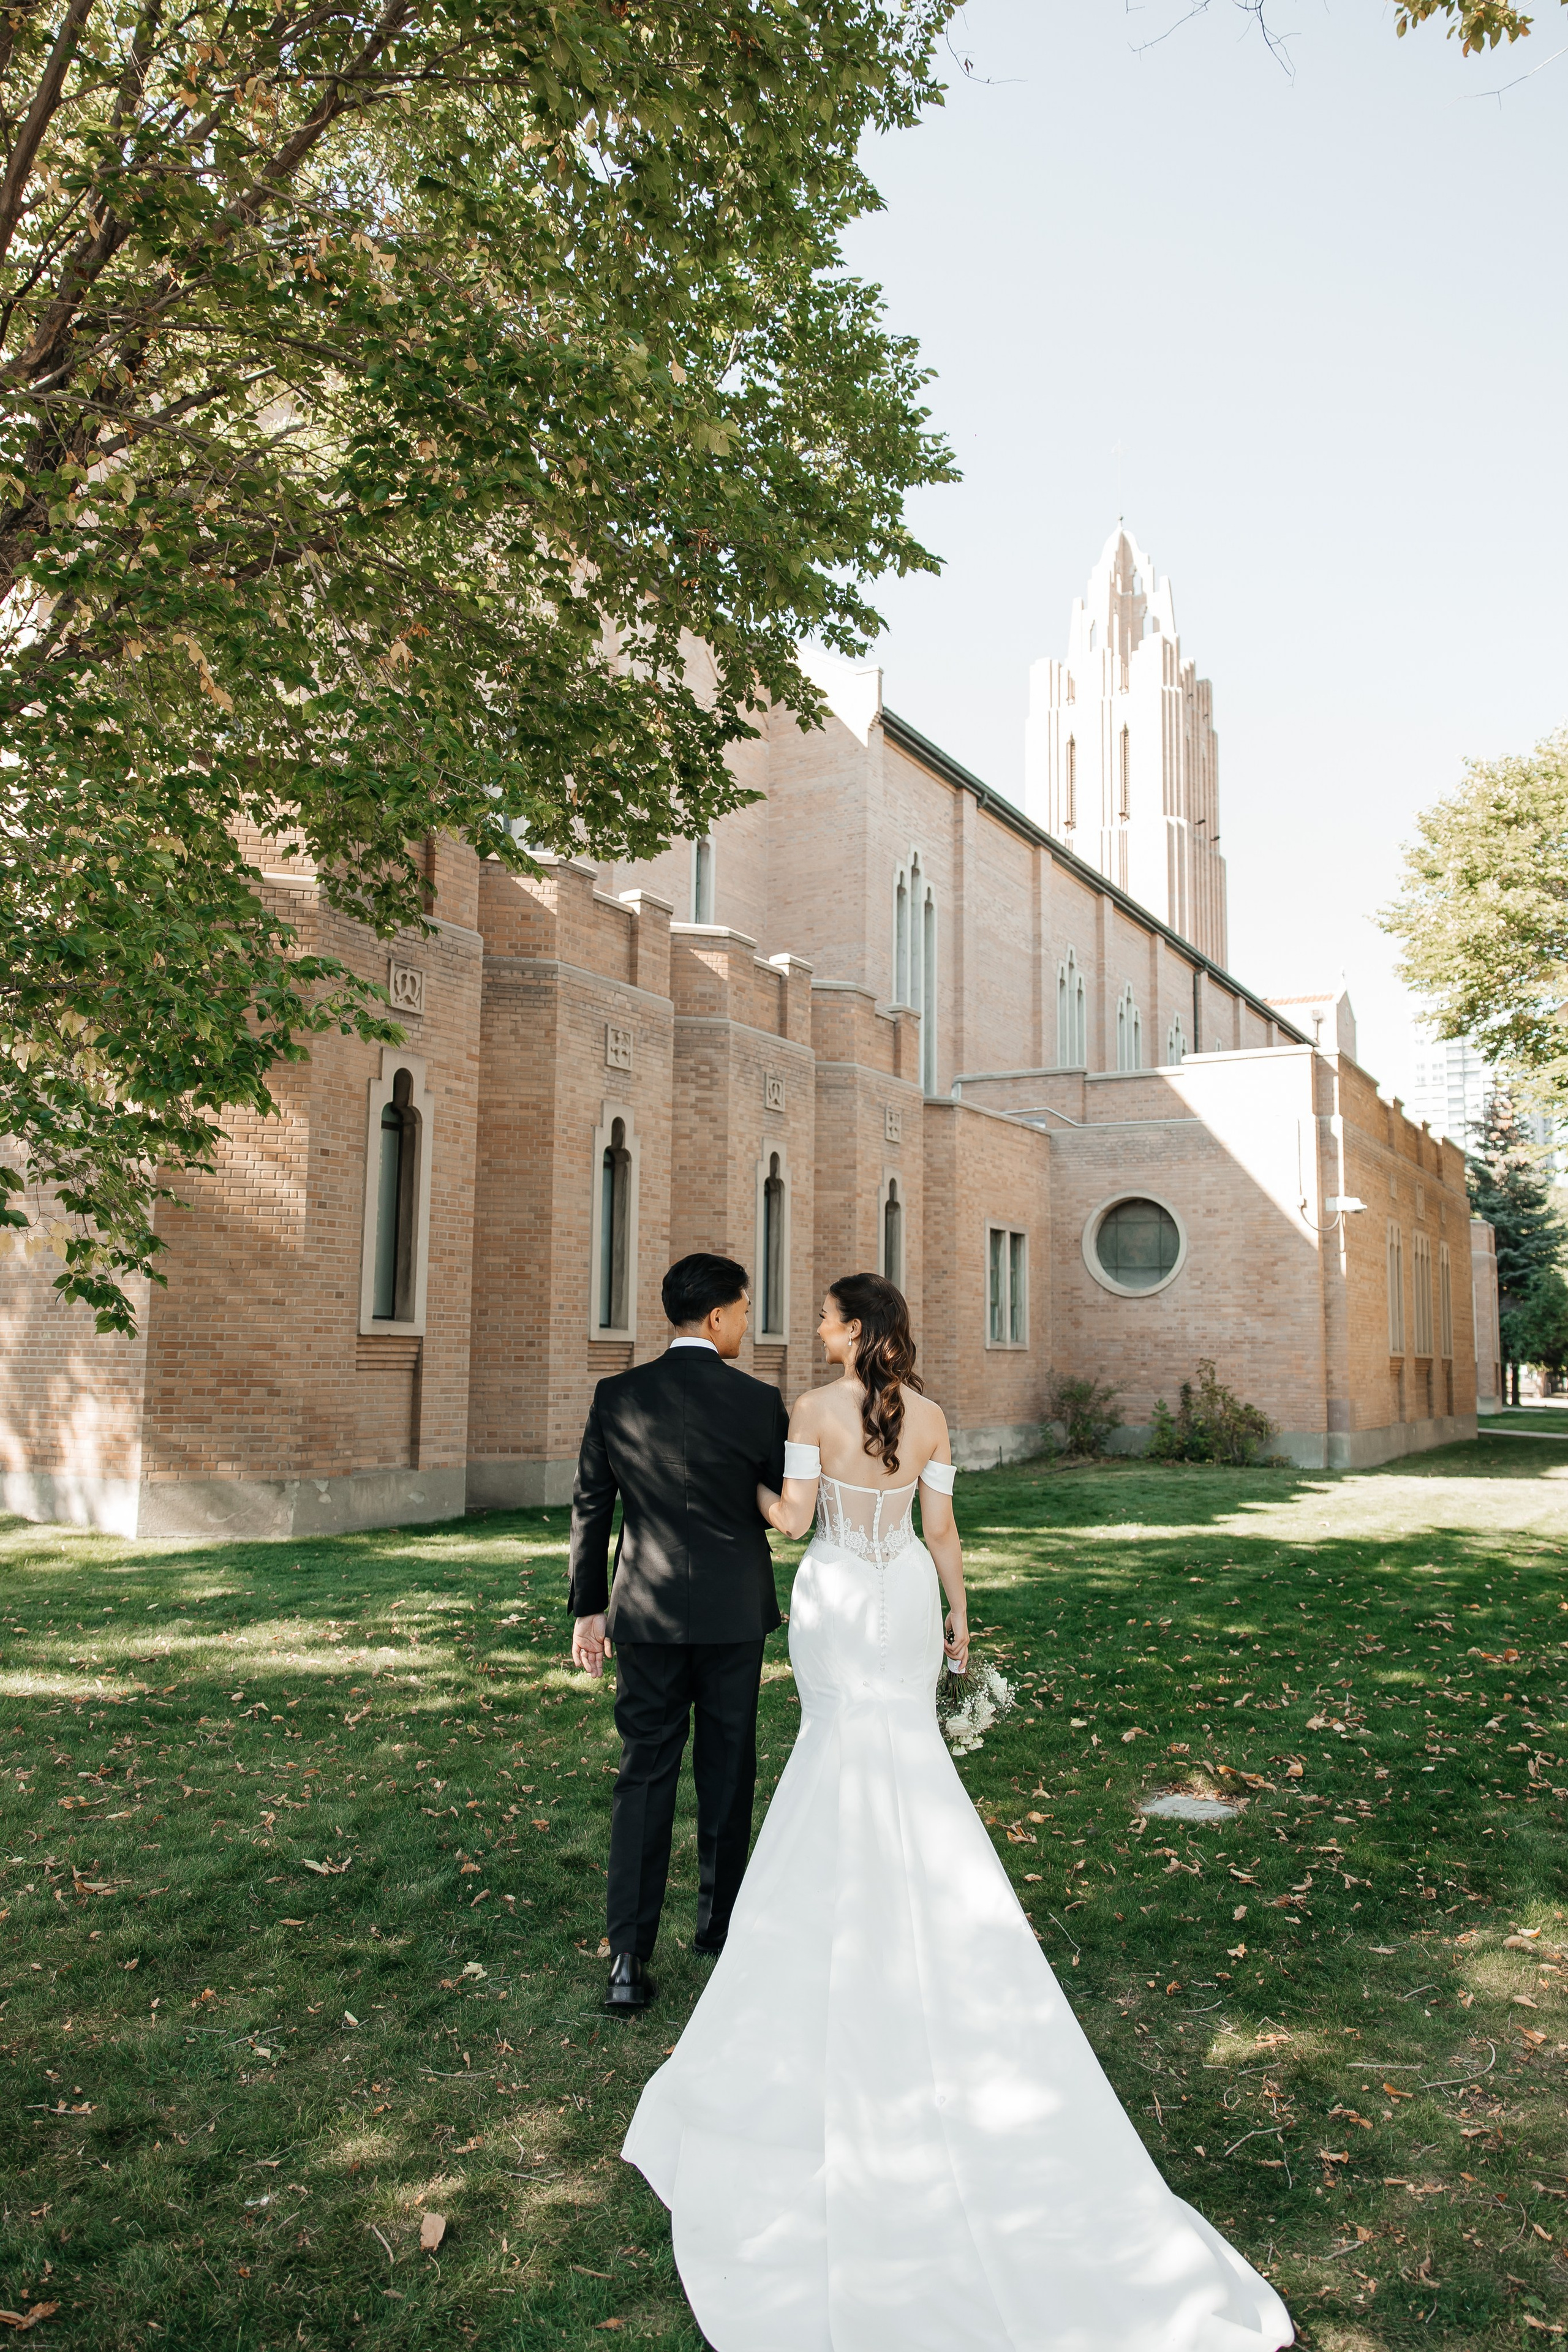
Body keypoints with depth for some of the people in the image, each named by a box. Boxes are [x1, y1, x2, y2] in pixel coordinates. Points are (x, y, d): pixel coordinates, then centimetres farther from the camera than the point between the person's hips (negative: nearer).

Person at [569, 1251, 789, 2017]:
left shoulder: (616, 1396, -4)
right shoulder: (758, 1402, -12)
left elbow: (589, 1508, 1)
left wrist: (589, 1606, 10)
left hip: (647, 1615, 2)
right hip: (734, 1615, -1)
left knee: (643, 1776, 7)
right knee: (726, 1774, 15)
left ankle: (629, 1958, 3)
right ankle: (719, 1922, 31)